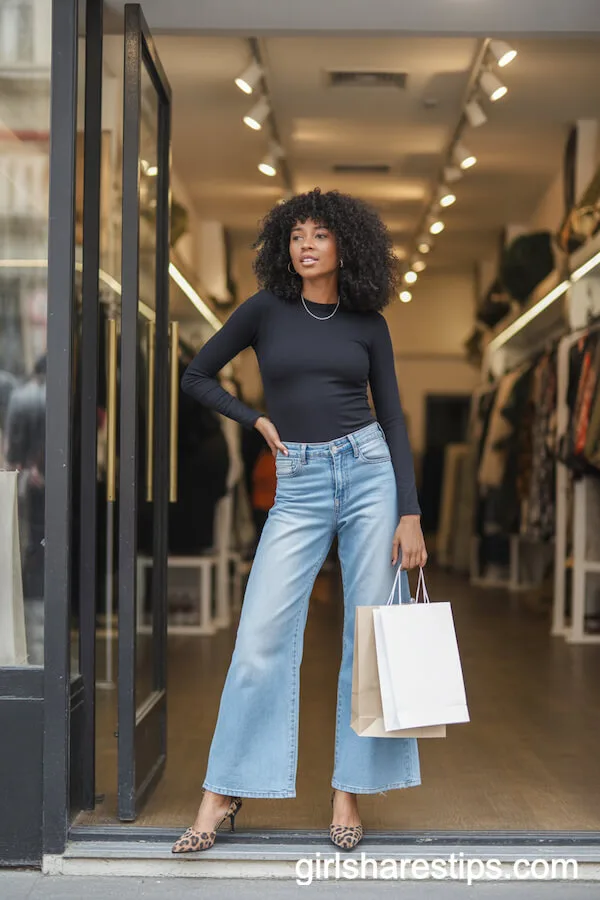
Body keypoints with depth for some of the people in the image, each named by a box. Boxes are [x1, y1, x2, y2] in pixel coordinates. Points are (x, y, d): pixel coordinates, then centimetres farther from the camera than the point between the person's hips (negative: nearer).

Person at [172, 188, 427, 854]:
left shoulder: (368, 324, 7)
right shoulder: (266, 310, 5)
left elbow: (393, 419, 6)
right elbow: (196, 378, 13)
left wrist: (410, 515, -2)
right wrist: (258, 422, 3)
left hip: (369, 471, 1)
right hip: (298, 486, -1)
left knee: (370, 637, 1)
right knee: (262, 637, -5)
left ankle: (349, 793, 12)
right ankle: (220, 797, 5)